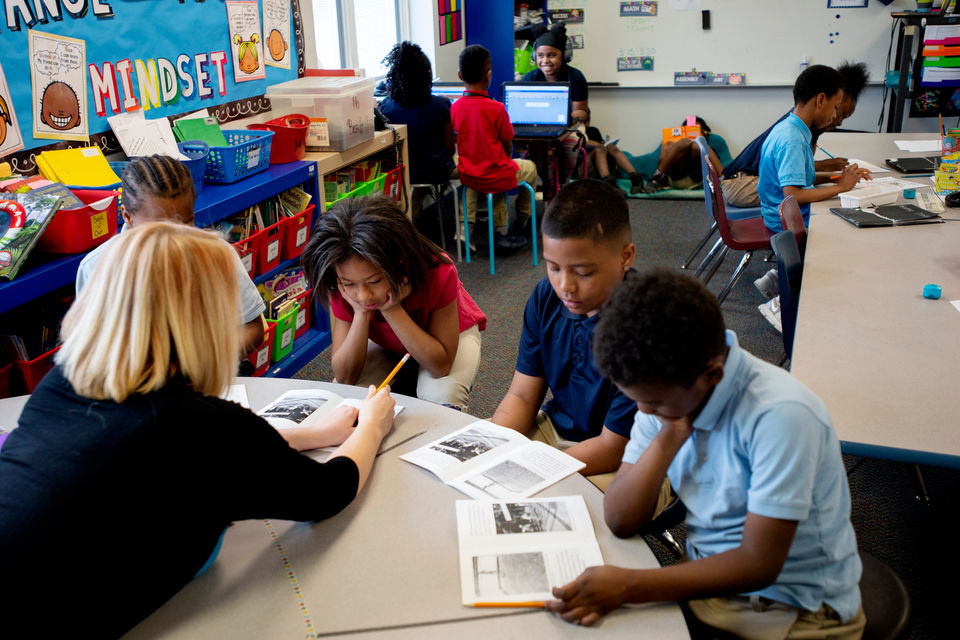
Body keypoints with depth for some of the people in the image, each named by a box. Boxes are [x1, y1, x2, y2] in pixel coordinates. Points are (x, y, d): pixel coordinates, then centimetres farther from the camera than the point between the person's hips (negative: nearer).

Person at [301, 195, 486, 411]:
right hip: (387, 344, 3)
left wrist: (392, 309, -43)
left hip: (448, 334, -2)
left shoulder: (438, 273, -37)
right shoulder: (343, 288, -27)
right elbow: (345, 377, -25)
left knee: (441, 399, -33)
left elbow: (441, 365, -34)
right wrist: (361, 313, -39)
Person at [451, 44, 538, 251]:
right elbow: (508, 147, -8)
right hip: (495, 176, -4)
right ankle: (519, 228, 35)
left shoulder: (455, 107, -5)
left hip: (467, 176, 5)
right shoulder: (496, 108, -19)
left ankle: (501, 231, 29)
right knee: (530, 168, 26)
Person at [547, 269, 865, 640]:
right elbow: (620, 521, -7)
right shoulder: (662, 390, -5)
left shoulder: (781, 415, -26)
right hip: (706, 578, 6)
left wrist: (627, 586, -30)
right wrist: (671, 434, -21)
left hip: (793, 608, -5)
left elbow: (758, 565, -24)